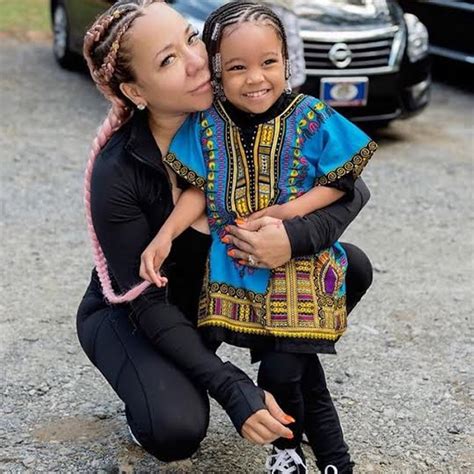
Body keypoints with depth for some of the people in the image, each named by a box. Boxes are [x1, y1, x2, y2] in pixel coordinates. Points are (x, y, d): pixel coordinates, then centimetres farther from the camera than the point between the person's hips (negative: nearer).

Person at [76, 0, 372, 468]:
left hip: (220, 287, 5)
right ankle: (150, 386, 4)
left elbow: (352, 188, -16)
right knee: (176, 429, -32)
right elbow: (146, 303, -24)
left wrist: (298, 236, -39)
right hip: (130, 313, -4)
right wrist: (233, 390, -33)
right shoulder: (117, 174, -29)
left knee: (351, 268, -12)